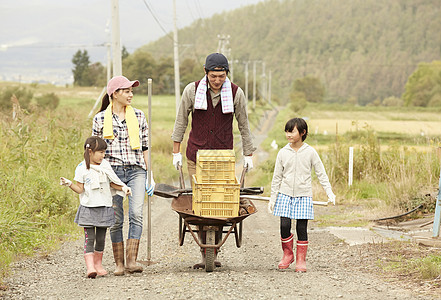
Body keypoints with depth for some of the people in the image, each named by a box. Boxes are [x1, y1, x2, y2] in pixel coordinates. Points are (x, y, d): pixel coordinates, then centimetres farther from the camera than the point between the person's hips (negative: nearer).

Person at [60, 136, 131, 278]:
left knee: (101, 238, 8)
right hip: (88, 207, -4)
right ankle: (90, 267, -16)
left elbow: (112, 182, 17)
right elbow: (80, 189, -4)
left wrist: (123, 188, 2)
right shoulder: (82, 168, -5)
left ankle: (98, 264, 22)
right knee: (89, 238, -10)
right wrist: (69, 184, -20)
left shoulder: (105, 165, 7)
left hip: (104, 207, 4)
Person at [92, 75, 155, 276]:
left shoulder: (138, 116, 8)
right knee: (116, 220, 1)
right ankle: (119, 264, 11)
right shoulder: (100, 119, 2)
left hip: (136, 171, 1)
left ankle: (131, 261, -18)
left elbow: (145, 147, 12)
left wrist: (151, 176, 8)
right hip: (112, 172, -1)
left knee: (136, 214, -17)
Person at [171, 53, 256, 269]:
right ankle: (205, 254, -2)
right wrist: (176, 152, 5)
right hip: (196, 156, 0)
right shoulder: (192, 91, -5)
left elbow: (243, 125, 7)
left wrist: (248, 154, 9)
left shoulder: (236, 93, -4)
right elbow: (181, 121, 4)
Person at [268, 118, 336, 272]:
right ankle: (287, 254, 15)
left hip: (304, 195, -1)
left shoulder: (310, 152, -1)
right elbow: (277, 177, 9)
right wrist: (273, 198, 8)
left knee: (302, 227, -2)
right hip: (285, 194, 1)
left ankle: (301, 259, 10)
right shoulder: (283, 153, 3)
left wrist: (329, 192, -3)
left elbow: (321, 173, 3)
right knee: (284, 225, -6)